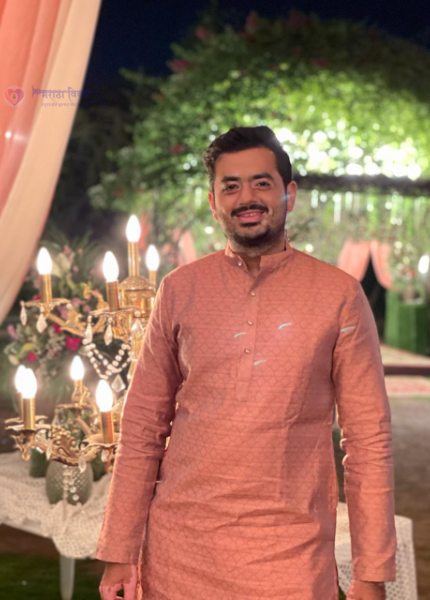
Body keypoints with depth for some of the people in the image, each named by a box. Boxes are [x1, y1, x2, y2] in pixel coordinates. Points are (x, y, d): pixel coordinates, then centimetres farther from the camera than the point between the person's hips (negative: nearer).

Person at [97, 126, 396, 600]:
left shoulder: (339, 295, -2)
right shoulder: (178, 290, 4)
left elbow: (369, 439, -2)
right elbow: (143, 426, 5)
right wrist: (120, 552, 2)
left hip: (291, 554, -2)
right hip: (181, 545, 2)